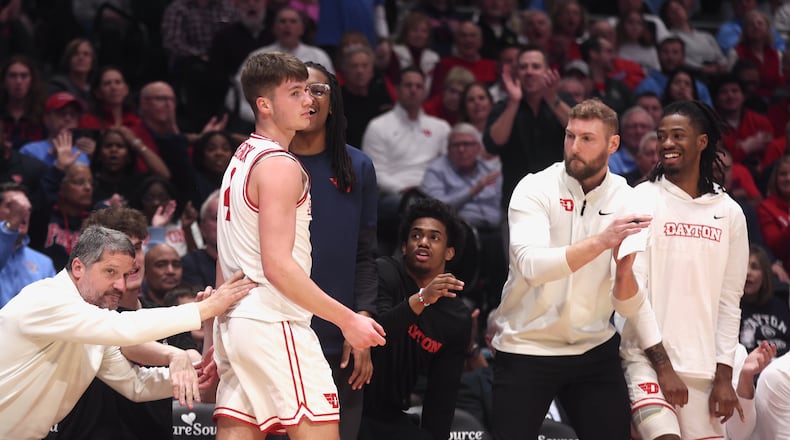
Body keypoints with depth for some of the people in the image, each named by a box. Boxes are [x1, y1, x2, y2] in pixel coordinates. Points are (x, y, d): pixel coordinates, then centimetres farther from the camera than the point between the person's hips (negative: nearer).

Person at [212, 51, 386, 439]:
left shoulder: (241, 159, 18)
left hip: (236, 322, 10)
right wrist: (347, 319, -17)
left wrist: (214, 340, 26)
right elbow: (278, 266, -20)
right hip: (273, 324, -9)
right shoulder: (279, 166, -12)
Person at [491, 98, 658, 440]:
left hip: (595, 349, 3)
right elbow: (532, 265, -28)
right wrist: (602, 241, -36)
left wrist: (624, 268, -26)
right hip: (526, 348, -3)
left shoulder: (629, 201, -1)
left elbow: (629, 305, -6)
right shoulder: (535, 189, -10)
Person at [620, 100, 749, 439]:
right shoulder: (642, 201, -2)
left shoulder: (729, 212, 10)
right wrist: (661, 364, -10)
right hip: (647, 358, -4)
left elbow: (729, 301, 11)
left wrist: (724, 376, 4)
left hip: (703, 366, 4)